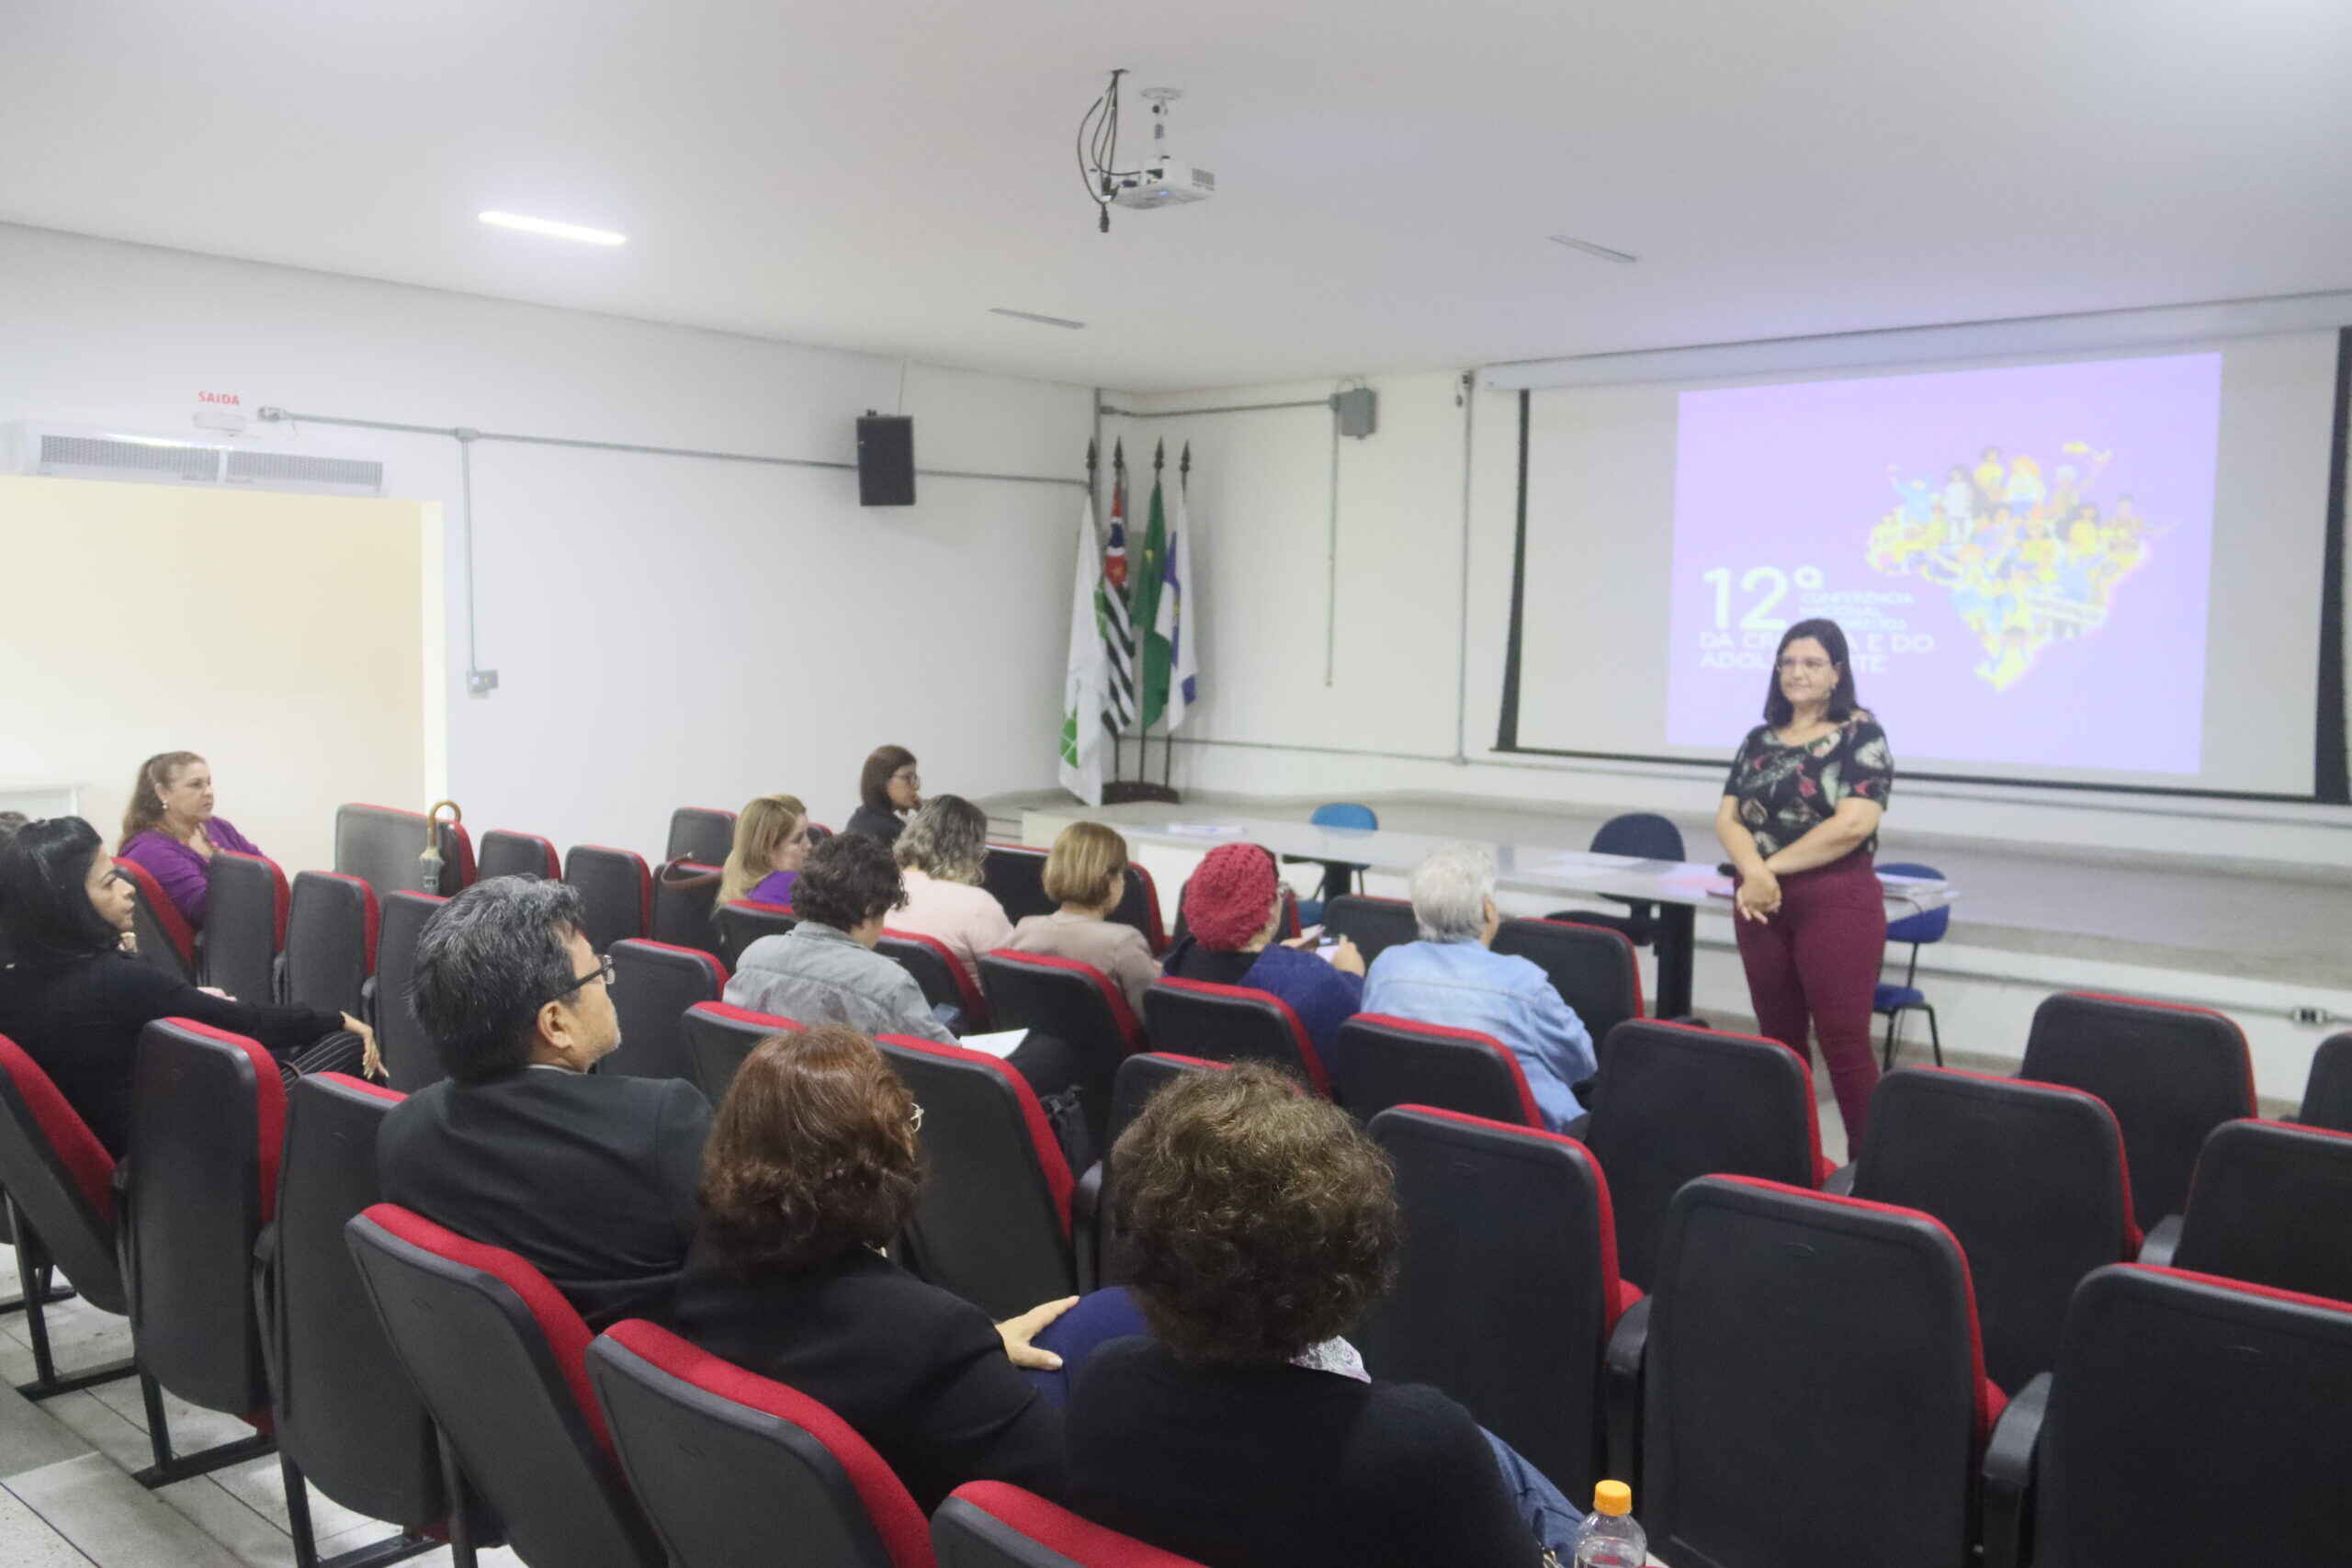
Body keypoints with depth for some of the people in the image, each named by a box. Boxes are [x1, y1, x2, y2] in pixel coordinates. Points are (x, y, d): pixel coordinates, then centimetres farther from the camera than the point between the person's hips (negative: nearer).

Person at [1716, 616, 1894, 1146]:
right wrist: (1753, 870, -16)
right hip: (1760, 904, 5)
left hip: (1836, 902, -5)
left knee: (1843, 1042, -5)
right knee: (1778, 1038, 11)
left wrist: (1771, 867, -13)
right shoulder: (1760, 740, 12)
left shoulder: (1861, 735, -4)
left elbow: (1852, 823, -16)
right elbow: (1727, 817, 5)